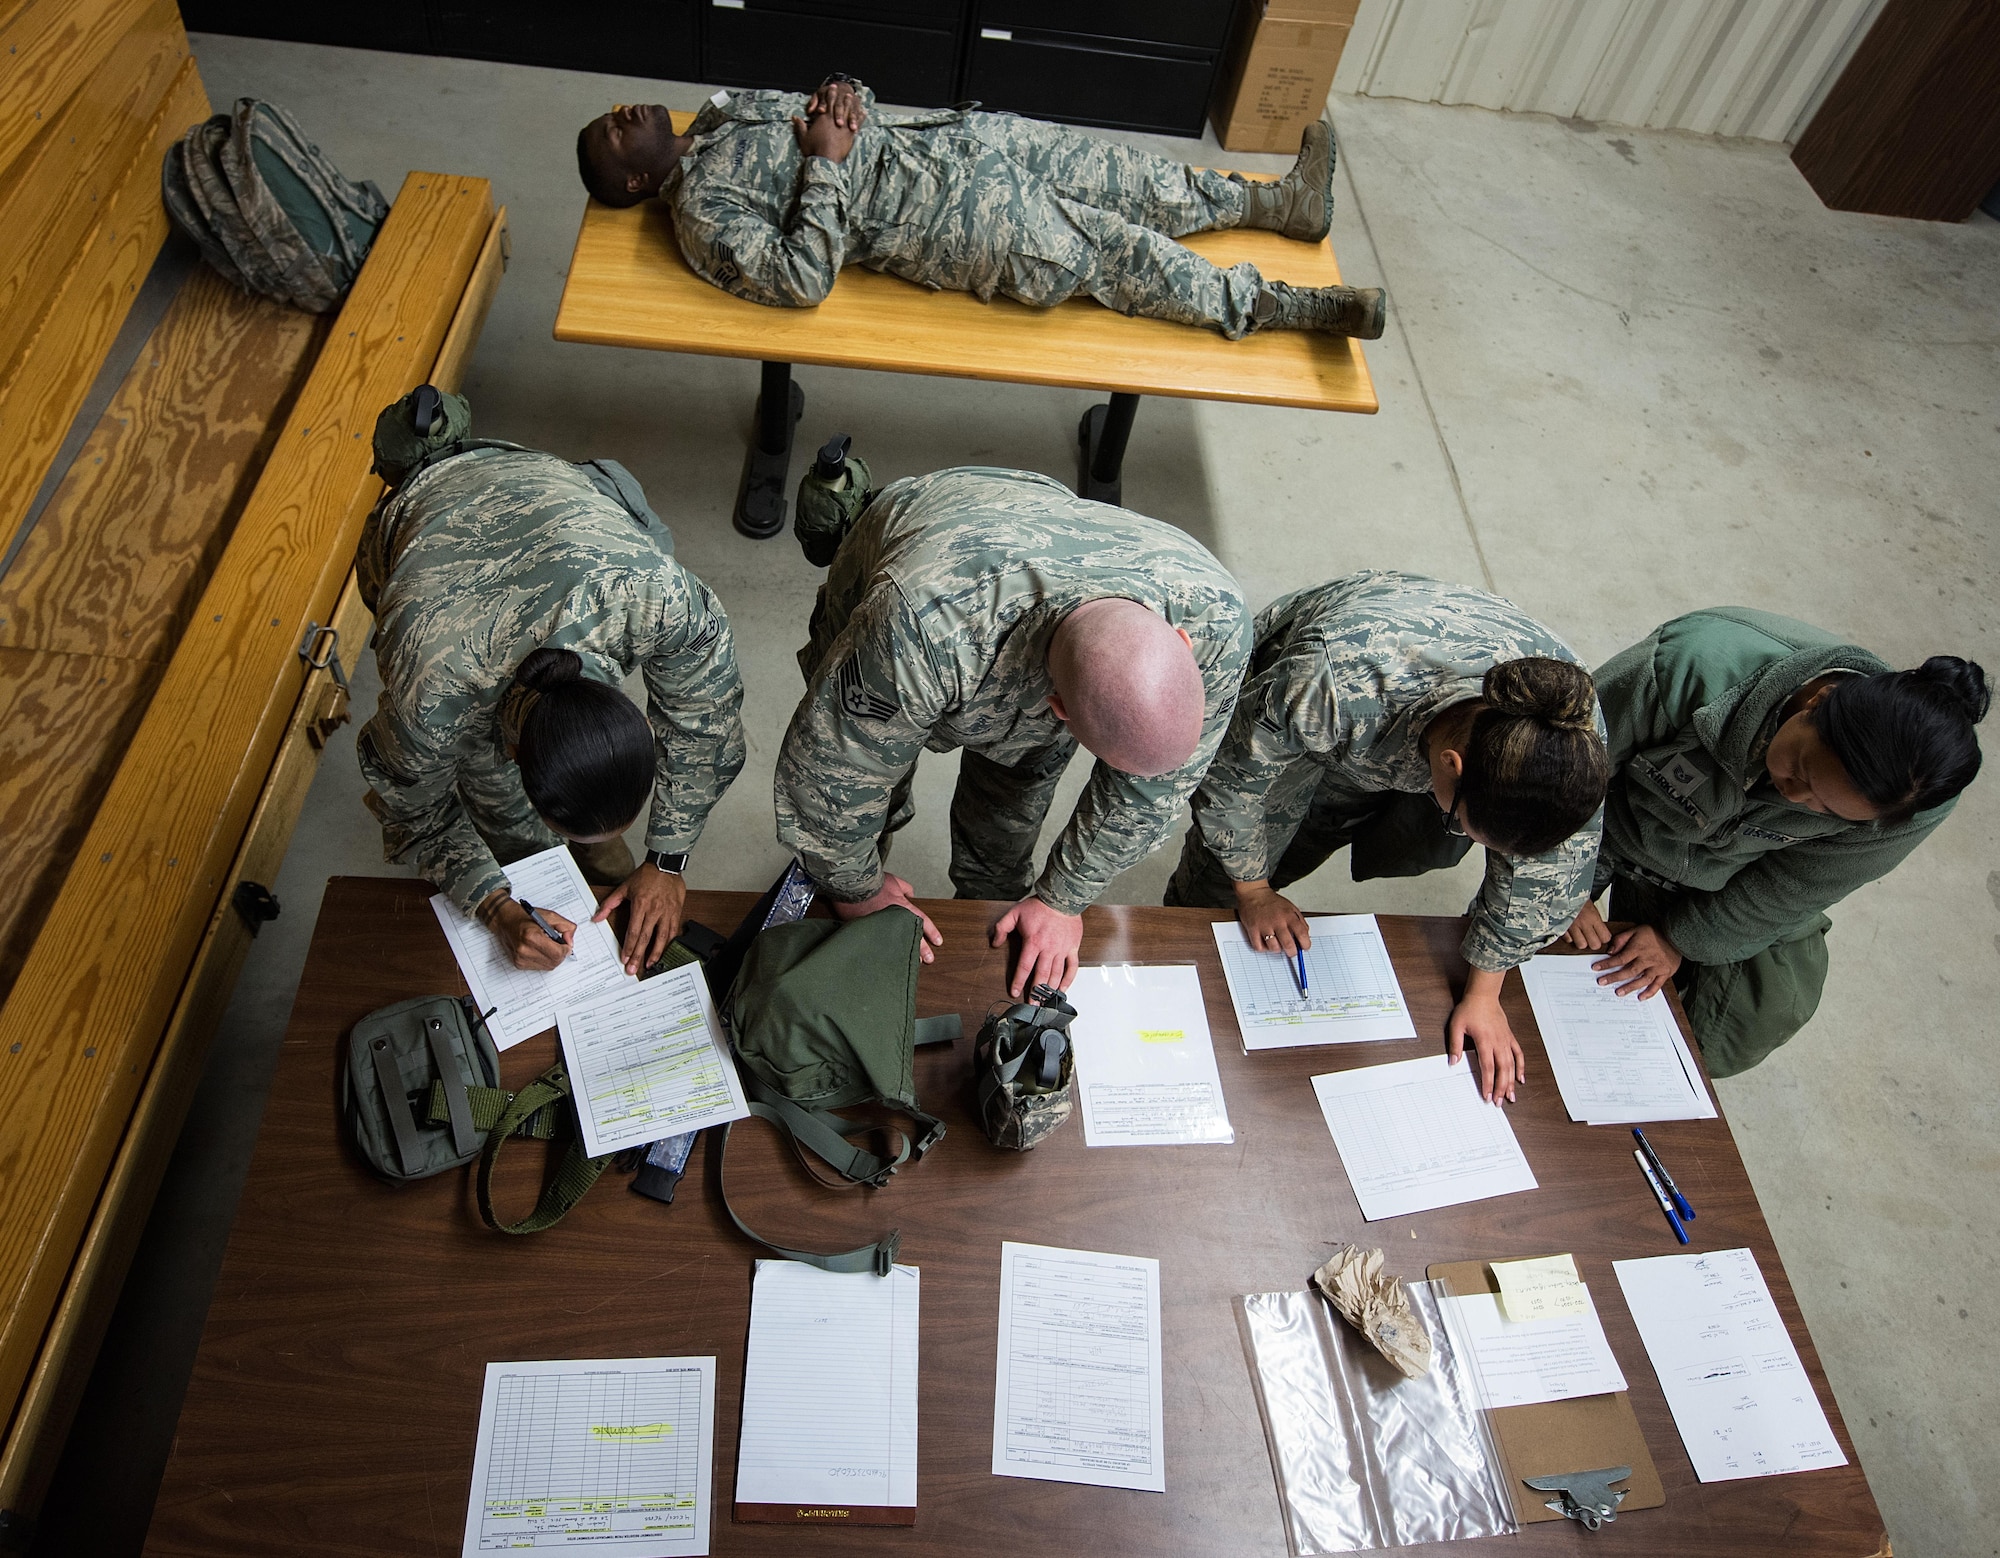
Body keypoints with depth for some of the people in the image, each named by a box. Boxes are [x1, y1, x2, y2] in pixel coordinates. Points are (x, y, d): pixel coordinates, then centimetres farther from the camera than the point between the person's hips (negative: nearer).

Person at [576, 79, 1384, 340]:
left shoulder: (719, 111, 16)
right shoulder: (700, 213, -10)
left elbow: (831, 117, 21)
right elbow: (803, 278, -22)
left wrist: (844, 94, -3)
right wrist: (828, 162, -19)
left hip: (938, 137, 8)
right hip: (945, 222, -8)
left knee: (1124, 177, 4)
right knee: (1119, 254, -10)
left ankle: (1280, 199, 17)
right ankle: (1284, 308, 1)